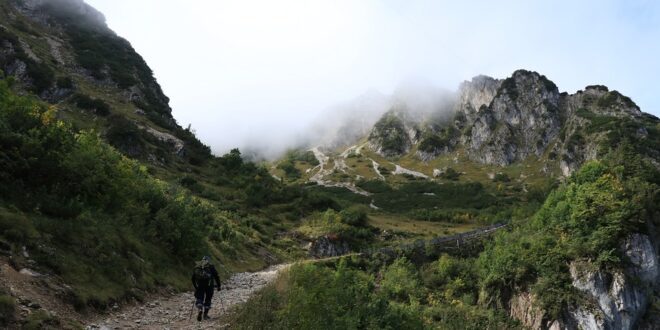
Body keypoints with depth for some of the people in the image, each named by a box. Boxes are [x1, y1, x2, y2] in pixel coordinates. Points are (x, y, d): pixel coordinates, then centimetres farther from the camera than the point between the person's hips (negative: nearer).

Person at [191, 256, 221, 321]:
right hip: (209, 284, -1)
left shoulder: (197, 265, 19)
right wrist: (218, 286, 14)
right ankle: (205, 314, 9)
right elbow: (216, 276, 8)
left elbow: (193, 277, 19)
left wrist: (195, 286, 28)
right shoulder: (211, 266, 13)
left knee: (199, 298, 8)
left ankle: (200, 310, -17)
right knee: (208, 298, 11)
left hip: (199, 285, 1)